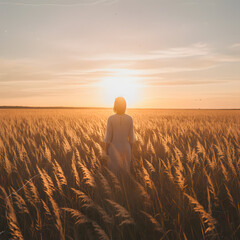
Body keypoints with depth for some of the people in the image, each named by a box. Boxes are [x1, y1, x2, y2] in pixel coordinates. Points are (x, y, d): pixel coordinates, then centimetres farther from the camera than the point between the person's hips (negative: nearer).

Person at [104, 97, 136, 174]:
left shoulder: (111, 118, -18)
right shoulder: (130, 118, -11)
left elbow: (108, 136, -13)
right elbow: (131, 136, -5)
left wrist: (106, 149, 2)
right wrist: (131, 150, 10)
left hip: (114, 149, -2)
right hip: (125, 148, 2)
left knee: (114, 171, 14)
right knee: (125, 170, 18)